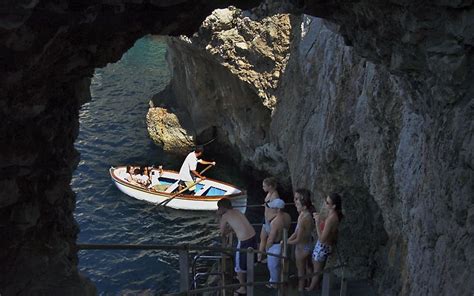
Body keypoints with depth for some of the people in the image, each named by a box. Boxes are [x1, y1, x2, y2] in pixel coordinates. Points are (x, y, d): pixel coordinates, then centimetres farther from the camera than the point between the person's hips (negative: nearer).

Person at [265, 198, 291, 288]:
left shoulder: (275, 222, -35)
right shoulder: (288, 216, -11)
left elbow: (271, 239, -25)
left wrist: (267, 248, -8)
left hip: (275, 245, -8)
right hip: (284, 243, 8)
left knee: (273, 265, 16)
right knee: (279, 263, 27)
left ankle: (274, 283, 34)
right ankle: (276, 279, 47)